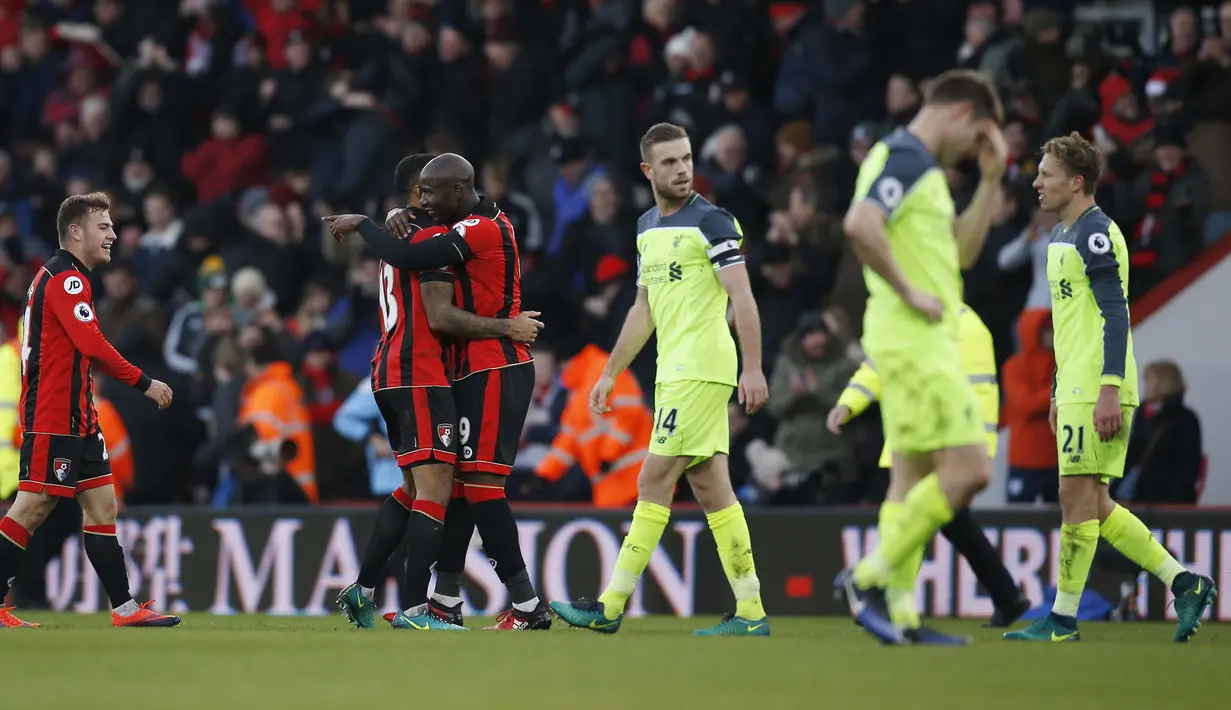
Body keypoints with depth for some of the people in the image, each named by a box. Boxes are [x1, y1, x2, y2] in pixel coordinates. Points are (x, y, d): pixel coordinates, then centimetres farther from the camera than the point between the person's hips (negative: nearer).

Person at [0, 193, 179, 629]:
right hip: (53, 420, -10)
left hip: (76, 420, 10)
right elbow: (92, 345, -22)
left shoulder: (67, 277, 18)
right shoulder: (65, 278, -13)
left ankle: (125, 609, 7)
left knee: (102, 507, 7)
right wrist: (144, 384, -18)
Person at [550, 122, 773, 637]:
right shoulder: (647, 227, 17)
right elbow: (644, 309, 24)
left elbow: (742, 297, -14)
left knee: (654, 483, -7)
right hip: (673, 373, 9)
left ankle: (610, 607, -5)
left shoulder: (711, 221, -8)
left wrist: (753, 368, -22)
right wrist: (610, 374, 24)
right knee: (710, 488, 5)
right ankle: (750, 613, 5)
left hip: (701, 371, -8)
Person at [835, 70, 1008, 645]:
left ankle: (897, 617, 9)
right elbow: (859, 226, -28)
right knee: (967, 469, -13)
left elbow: (963, 251, 25)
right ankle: (868, 579, -9)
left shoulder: (922, 168, 20)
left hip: (924, 341, 10)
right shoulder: (903, 158, -12)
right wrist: (909, 292, -21)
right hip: (913, 339, -10)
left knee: (913, 481, 9)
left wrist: (991, 179, 18)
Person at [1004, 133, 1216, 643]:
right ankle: (1184, 583, 10)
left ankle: (1063, 620, -3)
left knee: (1078, 498, -7)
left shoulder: (1095, 233, -12)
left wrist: (1109, 391, -24)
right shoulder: (1062, 235, 19)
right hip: (1077, 390, 10)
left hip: (1097, 392, -10)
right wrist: (1058, 394, 26)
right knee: (1094, 506, 9)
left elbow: (1115, 314, -18)